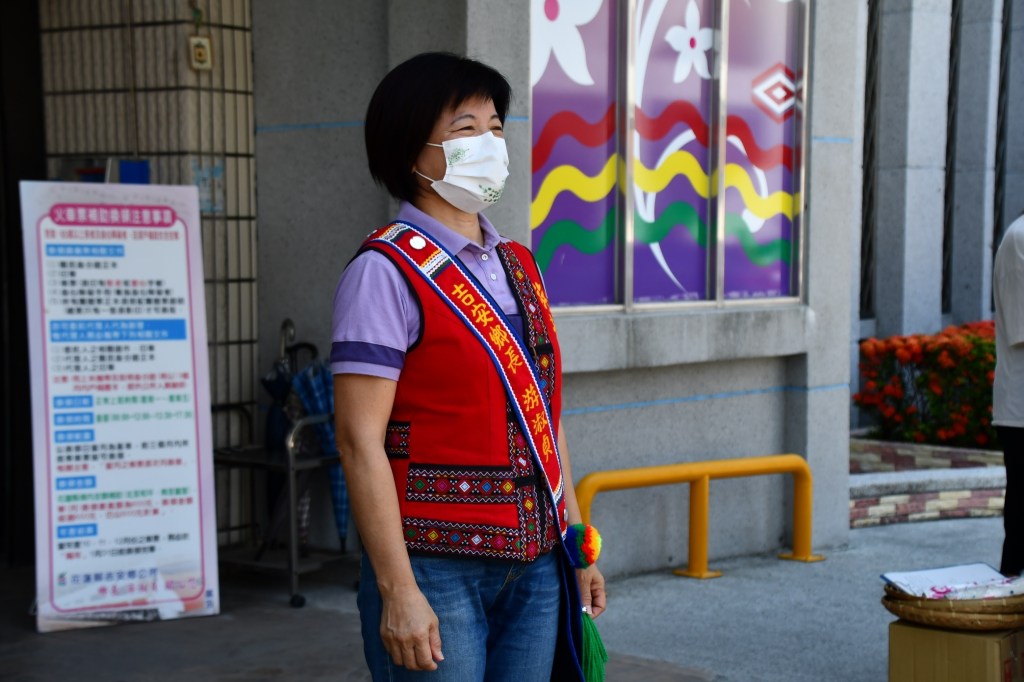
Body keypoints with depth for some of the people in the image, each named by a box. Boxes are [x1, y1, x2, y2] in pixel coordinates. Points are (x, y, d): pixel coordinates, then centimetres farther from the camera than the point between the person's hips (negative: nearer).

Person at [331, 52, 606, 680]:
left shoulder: (518, 267, 13)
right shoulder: (388, 270, -10)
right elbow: (360, 440, -15)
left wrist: (577, 545, 16)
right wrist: (398, 591, -18)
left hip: (535, 566, 7)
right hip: (437, 569, -6)